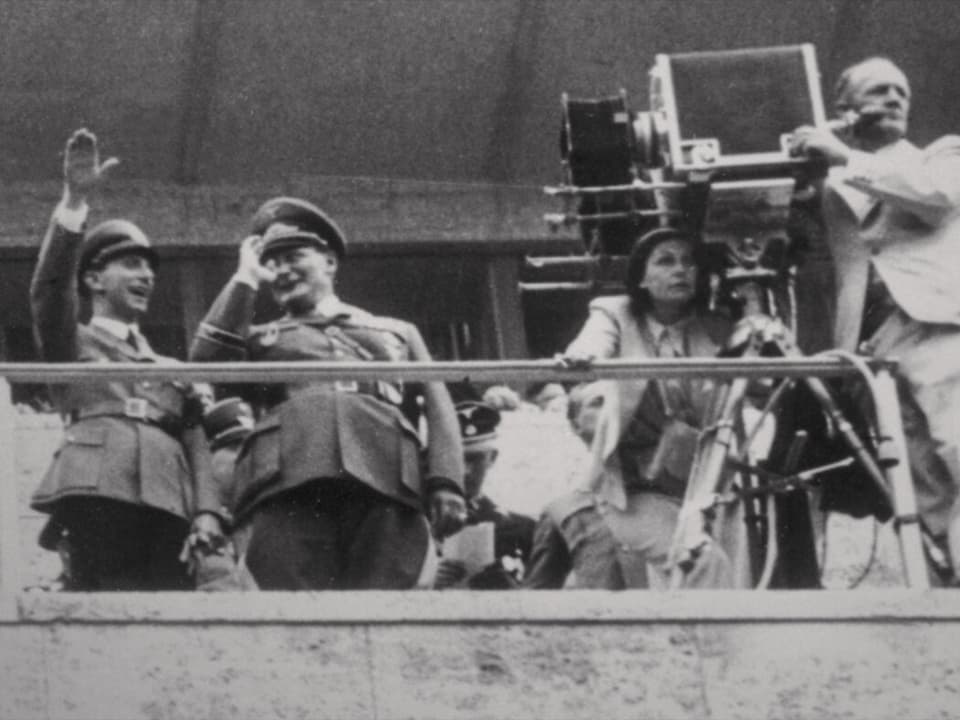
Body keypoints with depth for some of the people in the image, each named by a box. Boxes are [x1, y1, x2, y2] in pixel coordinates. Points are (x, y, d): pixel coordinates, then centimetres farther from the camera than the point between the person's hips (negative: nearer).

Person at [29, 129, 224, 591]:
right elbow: (49, 289, 4)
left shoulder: (172, 370, 34)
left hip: (166, 503, 3)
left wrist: (207, 511, 1)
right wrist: (74, 202, -9)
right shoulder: (72, 343, 24)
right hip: (94, 490, -3)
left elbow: (195, 442, 21)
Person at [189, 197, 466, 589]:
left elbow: (436, 405, 18)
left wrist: (445, 483, -1)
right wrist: (246, 277, 20)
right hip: (288, 482, 0)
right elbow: (207, 357, 9)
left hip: (386, 481, 0)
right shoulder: (262, 338, 31)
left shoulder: (397, 332, 31)